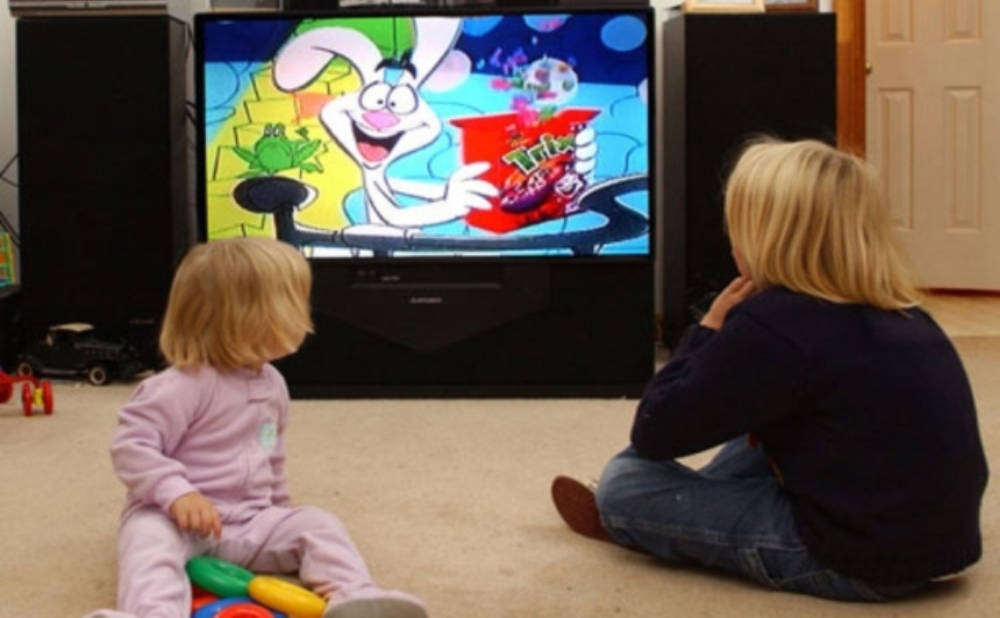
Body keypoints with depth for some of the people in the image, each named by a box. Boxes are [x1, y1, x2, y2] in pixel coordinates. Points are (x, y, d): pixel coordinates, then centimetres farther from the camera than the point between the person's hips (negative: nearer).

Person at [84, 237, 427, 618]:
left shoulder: (272, 384, 12)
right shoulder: (187, 385, -15)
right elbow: (130, 446, -20)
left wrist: (280, 502, 31)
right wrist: (177, 492, -32)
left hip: (250, 520, 7)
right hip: (176, 514, -7)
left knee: (318, 525, -12)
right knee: (151, 537, -38)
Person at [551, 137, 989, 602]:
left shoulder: (771, 324, -18)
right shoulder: (895, 311, 7)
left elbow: (652, 435, -11)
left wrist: (709, 329, -3)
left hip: (858, 558, -8)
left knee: (624, 482, 1)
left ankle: (623, 519, 31)